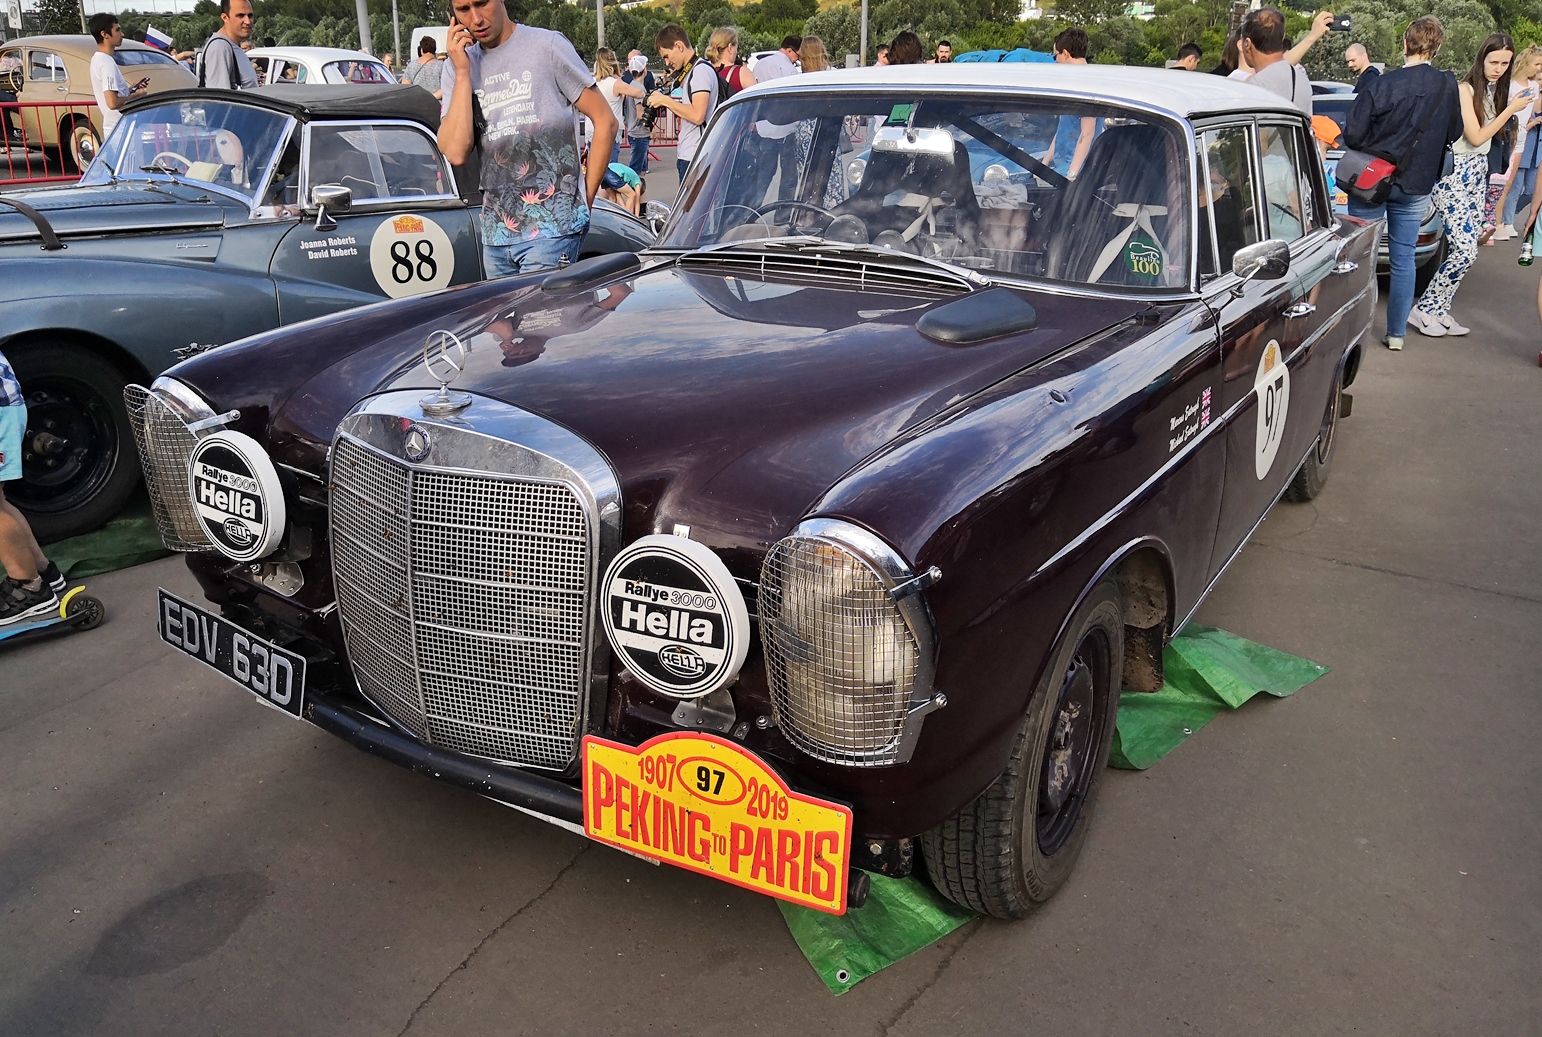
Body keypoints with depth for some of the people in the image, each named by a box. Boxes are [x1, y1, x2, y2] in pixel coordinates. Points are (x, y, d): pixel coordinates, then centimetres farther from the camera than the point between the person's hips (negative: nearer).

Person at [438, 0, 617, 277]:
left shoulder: (546, 45, -1)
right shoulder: (457, 65, 10)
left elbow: (605, 122, 0)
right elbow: (456, 154, -4)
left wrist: (585, 199, -2)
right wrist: (462, 72, -5)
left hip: (553, 227, -5)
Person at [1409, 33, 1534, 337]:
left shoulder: (1497, 91, 10)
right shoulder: (1465, 90, -12)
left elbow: (1495, 133, 8)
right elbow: (1476, 138, -15)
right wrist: (1511, 109, -12)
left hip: (1478, 173, 8)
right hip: (1454, 173, -8)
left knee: (1464, 248, 4)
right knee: (1465, 250, -14)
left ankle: (1440, 310, 9)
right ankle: (1424, 309, -4)